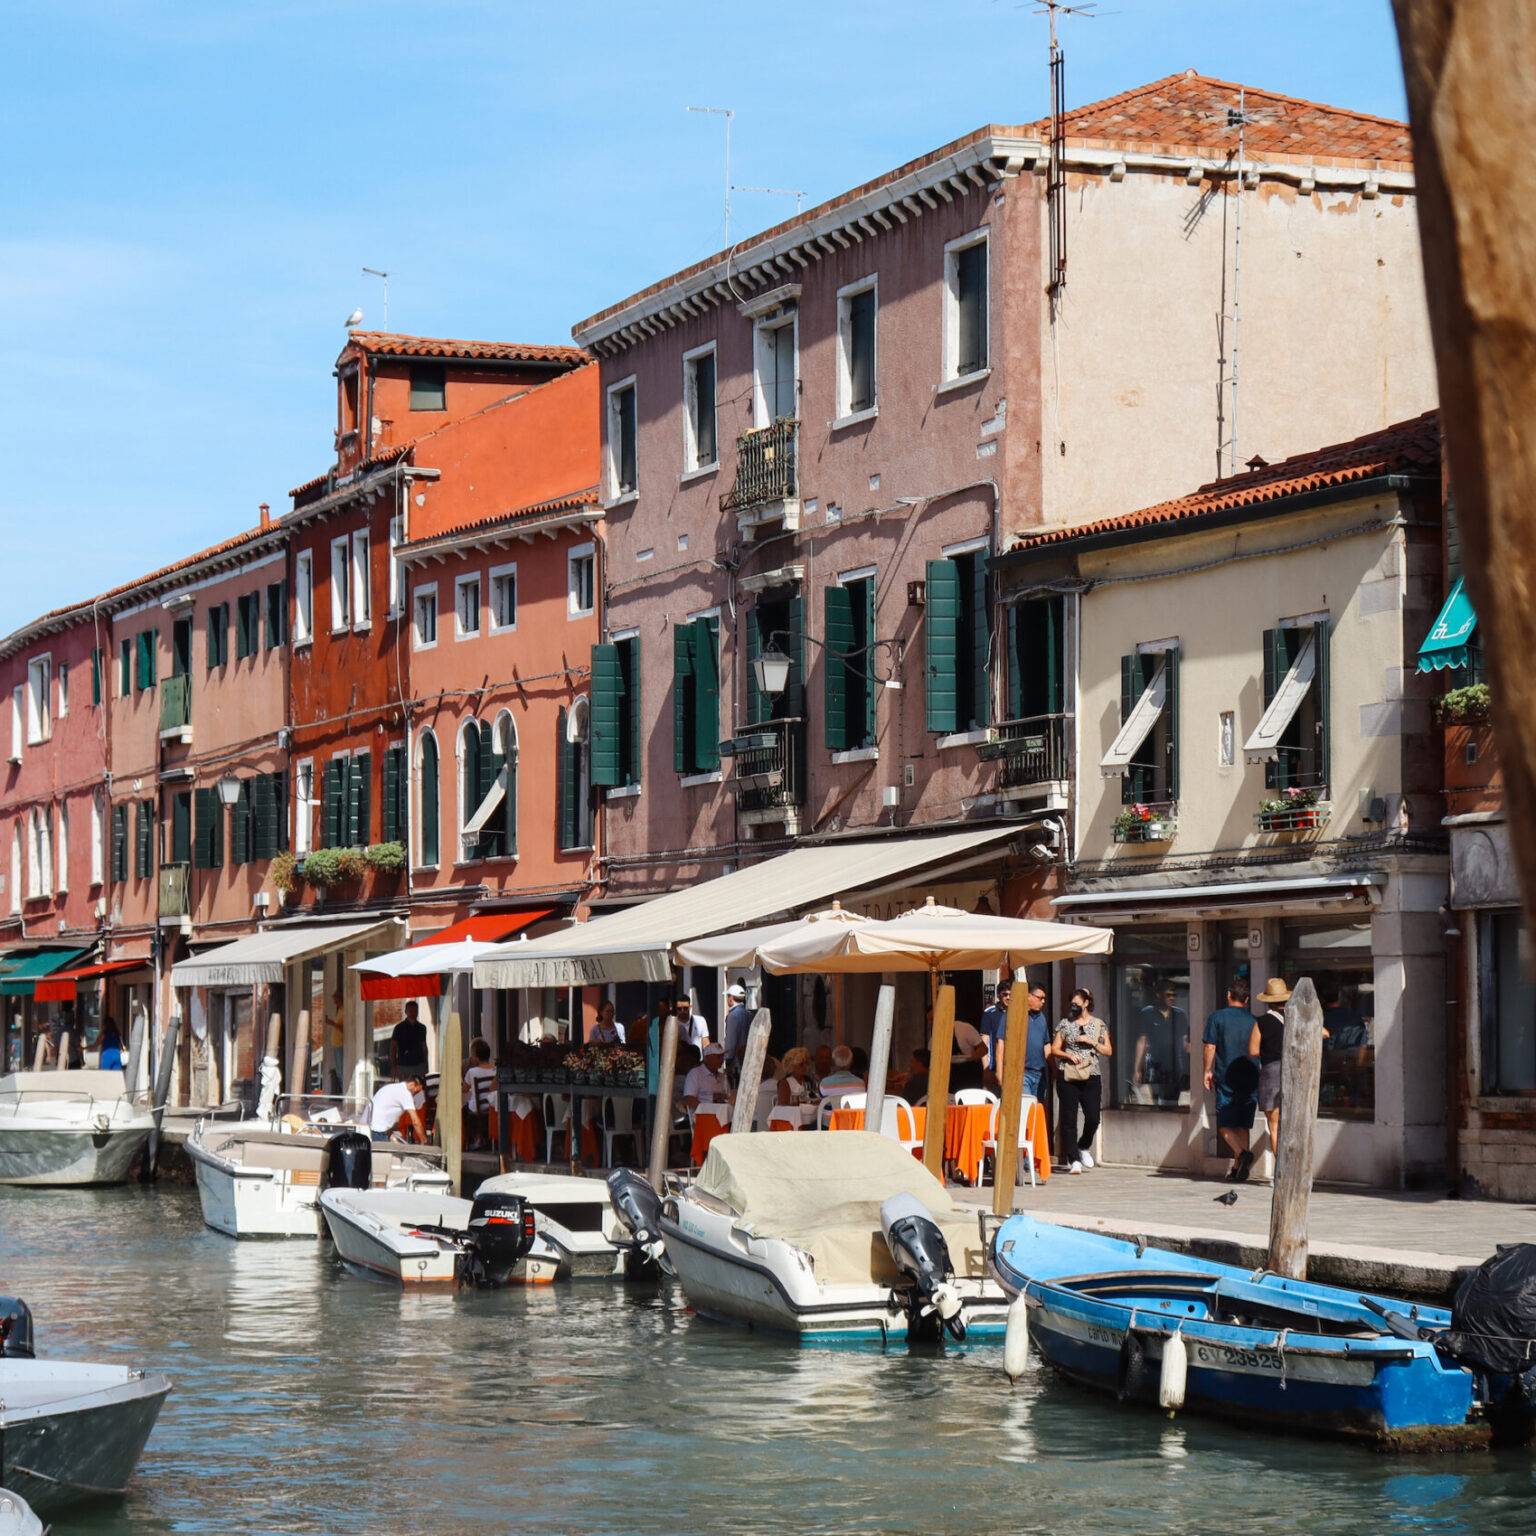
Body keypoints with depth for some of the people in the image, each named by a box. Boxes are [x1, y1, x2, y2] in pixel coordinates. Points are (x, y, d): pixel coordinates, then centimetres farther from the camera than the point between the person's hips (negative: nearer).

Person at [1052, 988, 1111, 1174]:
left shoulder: (1099, 1024, 8)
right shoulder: (1065, 1024, 7)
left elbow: (1108, 1051, 8)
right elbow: (1054, 1049, 7)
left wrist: (1091, 1042, -6)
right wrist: (1068, 1055, -11)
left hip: (1091, 1077, 0)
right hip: (1068, 1077, 0)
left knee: (1093, 1118, -5)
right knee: (1069, 1119, -4)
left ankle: (1084, 1147, 24)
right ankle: (1074, 1160, -1)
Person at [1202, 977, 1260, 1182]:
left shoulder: (1217, 1017, -2)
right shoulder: (1253, 1021, 8)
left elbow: (1210, 1046, -4)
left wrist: (1208, 1071, 7)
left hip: (1226, 1078, -3)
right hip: (1250, 1078, 3)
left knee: (1225, 1124, 1)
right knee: (1243, 1125, 9)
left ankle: (1241, 1154, -24)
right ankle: (1238, 1170, 6)